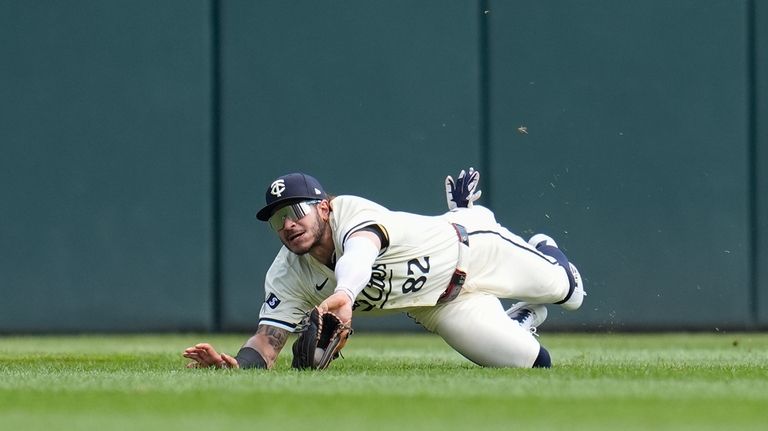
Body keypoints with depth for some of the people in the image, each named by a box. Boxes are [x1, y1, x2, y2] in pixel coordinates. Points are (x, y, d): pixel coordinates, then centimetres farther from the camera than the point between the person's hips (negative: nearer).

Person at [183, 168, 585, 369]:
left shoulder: (352, 212, -41)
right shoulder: (288, 277, -23)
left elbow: (362, 250, -64)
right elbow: (267, 340, -24)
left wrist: (344, 293, -87)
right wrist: (238, 362, -50)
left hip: (468, 245, -4)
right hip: (436, 309, 4)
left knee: (562, 288, 19)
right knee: (530, 362, 5)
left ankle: (544, 251, 57)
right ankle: (521, 318, 42)